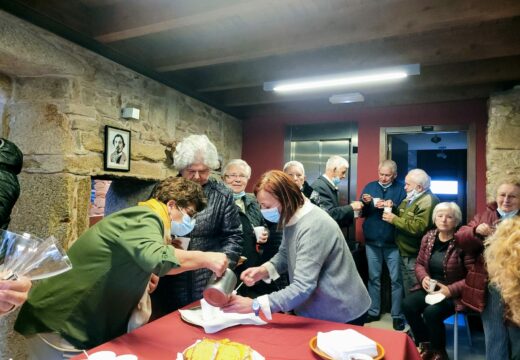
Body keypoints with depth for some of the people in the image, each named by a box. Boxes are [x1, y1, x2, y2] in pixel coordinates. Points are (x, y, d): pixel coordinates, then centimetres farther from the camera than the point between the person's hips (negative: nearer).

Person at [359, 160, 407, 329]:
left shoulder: (400, 189, 0)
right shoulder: (369, 187, 7)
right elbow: (362, 213, 4)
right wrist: (366, 203, -16)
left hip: (392, 241, -2)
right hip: (372, 241, 2)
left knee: (396, 279, 4)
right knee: (373, 277, 11)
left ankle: (397, 315, 17)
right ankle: (373, 312, 23)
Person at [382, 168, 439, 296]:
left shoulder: (428, 202, -19)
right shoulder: (410, 198, 13)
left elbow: (418, 228, -29)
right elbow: (403, 217, 19)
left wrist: (394, 219, -21)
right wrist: (392, 208, 0)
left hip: (416, 256, -9)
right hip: (405, 253, 9)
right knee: (407, 291, 20)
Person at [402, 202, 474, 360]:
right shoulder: (428, 237, 3)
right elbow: (419, 263, 11)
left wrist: (451, 290, -21)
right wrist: (423, 278, -10)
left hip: (454, 293, -5)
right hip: (430, 288, 5)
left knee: (431, 312, -29)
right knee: (408, 304, -20)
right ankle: (425, 345, 6)